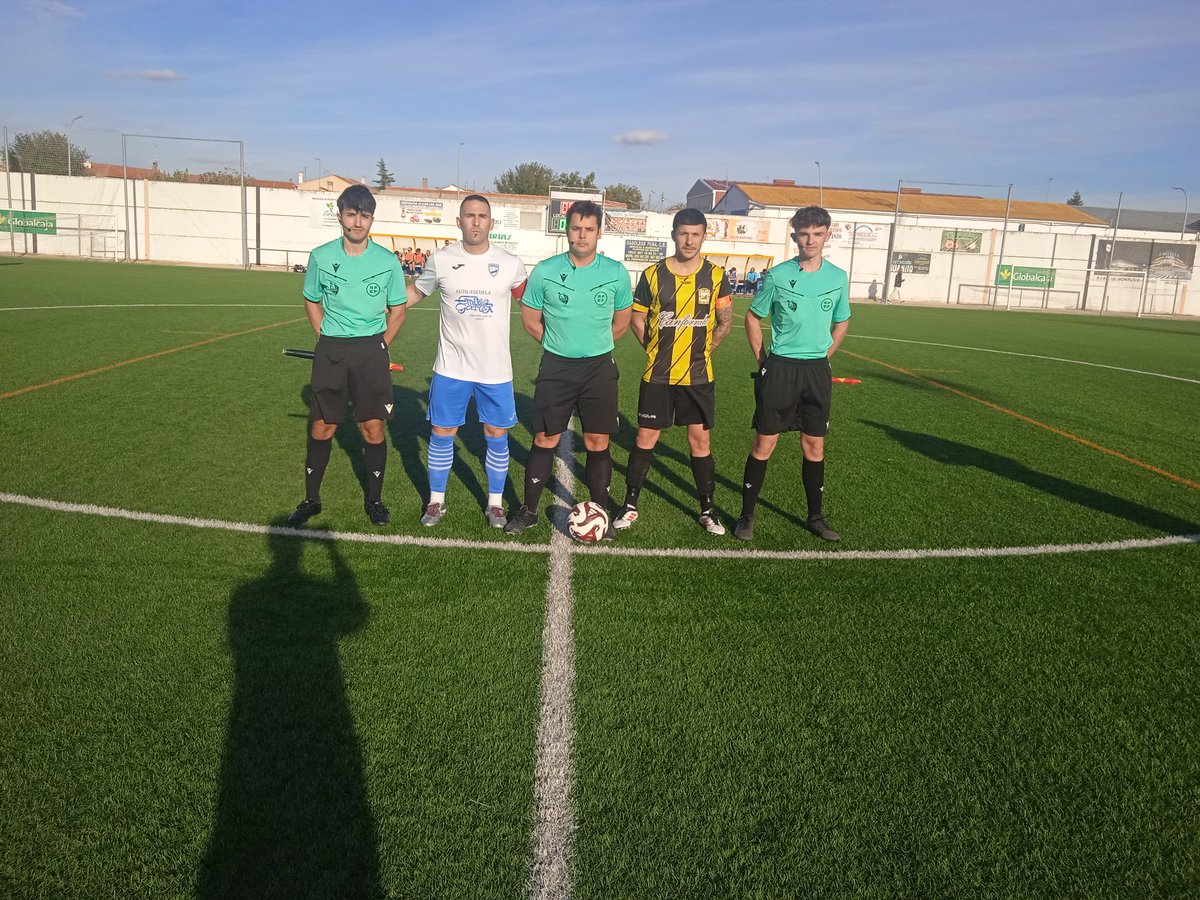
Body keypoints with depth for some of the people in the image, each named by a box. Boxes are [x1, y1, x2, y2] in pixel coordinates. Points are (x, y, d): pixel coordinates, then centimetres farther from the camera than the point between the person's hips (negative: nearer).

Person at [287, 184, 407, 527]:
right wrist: (326, 338, 6)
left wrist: (380, 345, 1)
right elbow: (311, 300, 15)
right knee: (321, 427, 4)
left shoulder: (388, 261, -3)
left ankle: (374, 500, 16)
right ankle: (311, 499, 19)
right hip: (330, 349, 1)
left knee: (373, 428, 0)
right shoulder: (321, 257, 0)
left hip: (372, 350, -1)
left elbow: (397, 308, 8)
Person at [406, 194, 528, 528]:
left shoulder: (510, 264, -4)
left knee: (496, 434, 6)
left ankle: (495, 502, 23)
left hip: (495, 368, 0)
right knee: (442, 433, 6)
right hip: (451, 366, 0)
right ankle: (436, 500, 23)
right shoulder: (440, 259, -3)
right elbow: (414, 292, 11)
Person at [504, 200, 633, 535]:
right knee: (544, 440, 3)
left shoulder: (616, 272, -1)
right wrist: (558, 345, 6)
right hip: (555, 366, 0)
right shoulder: (545, 271, -4)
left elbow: (622, 320, 12)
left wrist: (594, 345, 9)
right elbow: (529, 318, 6)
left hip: (599, 368, 0)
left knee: (598, 443, 4)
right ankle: (529, 510, 17)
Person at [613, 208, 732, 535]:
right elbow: (637, 318, 6)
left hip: (698, 375, 1)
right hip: (657, 375, -1)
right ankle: (630, 505, 16)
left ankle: (707, 509, 20)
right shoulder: (653, 274, -3)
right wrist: (656, 349, 1)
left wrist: (704, 349, 4)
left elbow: (725, 321, 9)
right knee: (645, 438, 3)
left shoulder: (716, 276, -1)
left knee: (700, 440, 6)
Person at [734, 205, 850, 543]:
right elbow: (753, 317, 5)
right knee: (765, 443, 0)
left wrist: (823, 355, 8)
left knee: (814, 445, 9)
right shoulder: (778, 275, -5)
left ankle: (815, 516, 23)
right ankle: (747, 516, 11)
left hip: (817, 370, 3)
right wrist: (762, 359, 0)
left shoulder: (838, 278, 3)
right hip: (779, 368, -3)